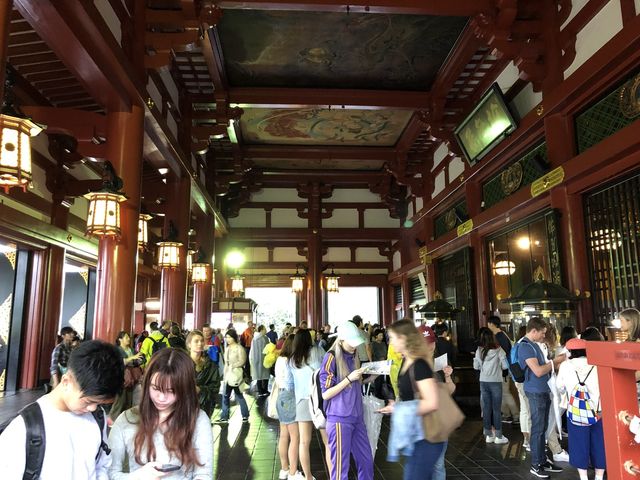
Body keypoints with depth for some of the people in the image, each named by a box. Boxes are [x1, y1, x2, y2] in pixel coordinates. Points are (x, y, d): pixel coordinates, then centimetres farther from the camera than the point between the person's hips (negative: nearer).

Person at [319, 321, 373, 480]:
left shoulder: (353, 356, 10)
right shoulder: (331, 357, -12)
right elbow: (325, 394, -14)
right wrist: (349, 379, -18)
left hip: (357, 417, 7)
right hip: (340, 419, -7)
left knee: (366, 460, 13)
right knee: (341, 466, 3)